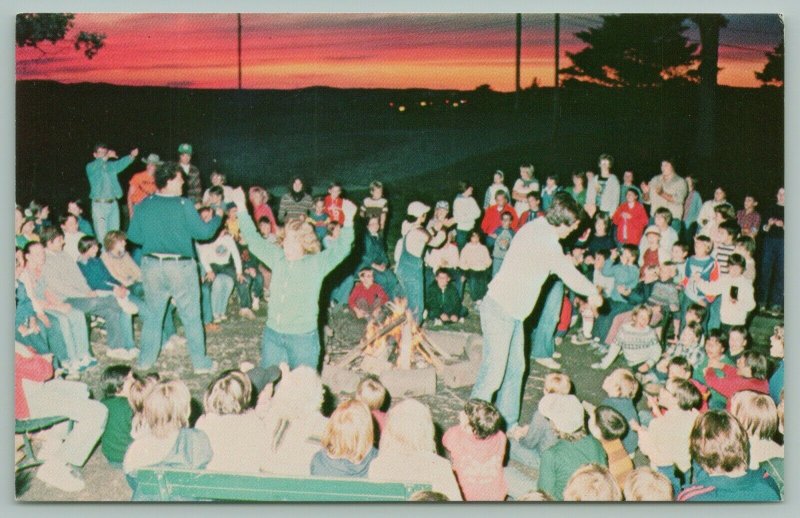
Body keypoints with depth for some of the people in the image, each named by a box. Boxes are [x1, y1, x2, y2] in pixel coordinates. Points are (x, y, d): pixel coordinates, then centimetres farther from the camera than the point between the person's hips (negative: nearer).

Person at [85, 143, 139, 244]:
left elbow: (121, 163, -9)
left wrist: (131, 156, -30)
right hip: (99, 204, -4)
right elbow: (96, 166, -23)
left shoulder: (111, 165, 12)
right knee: (102, 236, -7)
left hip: (113, 203, 4)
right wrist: (106, 157, -41)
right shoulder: (91, 167, 1)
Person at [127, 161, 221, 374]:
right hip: (180, 267, -4)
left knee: (153, 314, 18)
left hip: (152, 266, 4)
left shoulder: (144, 205, -1)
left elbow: (133, 235, 5)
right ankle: (200, 363, 14)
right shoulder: (183, 205, -14)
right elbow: (203, 232, -11)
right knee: (191, 316, 7)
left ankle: (145, 360, 24)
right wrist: (217, 219, 7)